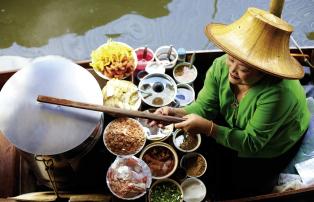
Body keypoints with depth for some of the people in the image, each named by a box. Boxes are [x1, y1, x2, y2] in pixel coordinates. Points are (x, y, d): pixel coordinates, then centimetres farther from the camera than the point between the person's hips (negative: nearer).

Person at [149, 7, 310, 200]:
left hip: (270, 146, -5)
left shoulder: (277, 93, -43)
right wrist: (177, 113, -41)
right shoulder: (221, 65, -26)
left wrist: (207, 127, -46)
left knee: (235, 188, -4)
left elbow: (251, 143, -35)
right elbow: (204, 106, -20)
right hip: (236, 127, 5)